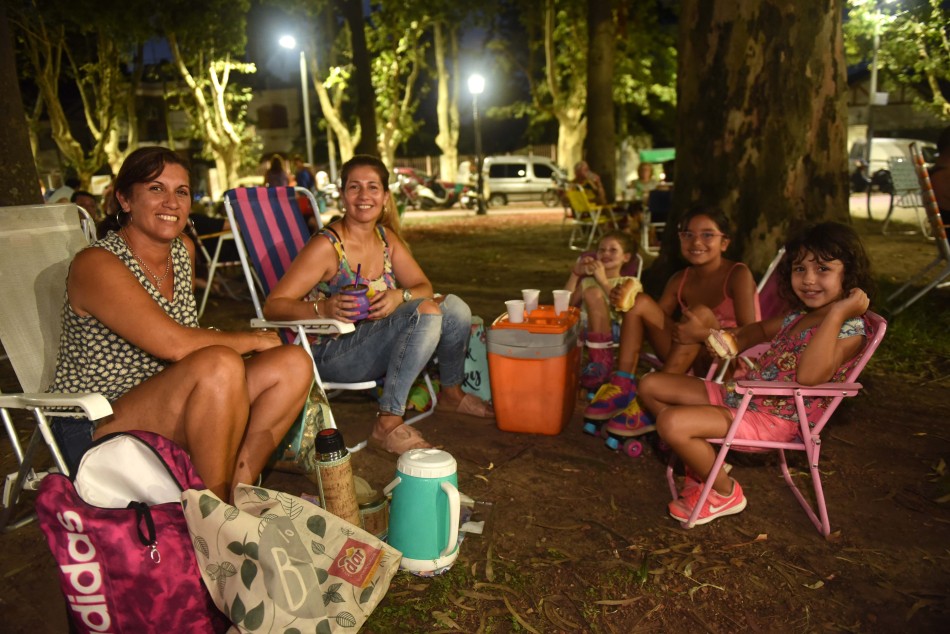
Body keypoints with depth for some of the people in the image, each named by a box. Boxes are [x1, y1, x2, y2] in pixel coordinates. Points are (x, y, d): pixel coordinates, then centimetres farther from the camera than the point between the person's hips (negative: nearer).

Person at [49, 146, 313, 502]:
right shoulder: (96, 265, -16)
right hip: (97, 428, -7)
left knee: (294, 364, -9)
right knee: (221, 363, -34)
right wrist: (255, 340, -15)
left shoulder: (183, 250, 8)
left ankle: (240, 489, -7)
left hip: (170, 412, 8)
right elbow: (174, 345, -29)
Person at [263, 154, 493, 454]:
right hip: (331, 355, -7)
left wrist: (400, 297, -18)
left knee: (455, 308, -8)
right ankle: (388, 423, -23)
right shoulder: (326, 246, -16)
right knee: (426, 313, -27)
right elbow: (273, 306, -18)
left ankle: (451, 392, 17)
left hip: (375, 340, 7)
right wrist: (324, 308, -35)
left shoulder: (386, 237, 4)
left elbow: (424, 287, 5)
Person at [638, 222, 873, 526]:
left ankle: (725, 494, -2)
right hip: (740, 394, 9)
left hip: (774, 419, -9)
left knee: (671, 422, -29)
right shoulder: (799, 316, 11)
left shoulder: (851, 329, -15)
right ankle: (707, 462, 13)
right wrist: (734, 340, 13)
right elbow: (761, 329, 34)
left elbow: (809, 375, -35)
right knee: (651, 385, 7)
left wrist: (837, 312, -31)